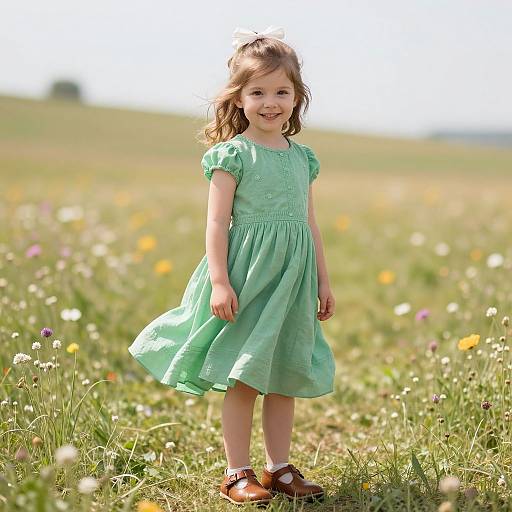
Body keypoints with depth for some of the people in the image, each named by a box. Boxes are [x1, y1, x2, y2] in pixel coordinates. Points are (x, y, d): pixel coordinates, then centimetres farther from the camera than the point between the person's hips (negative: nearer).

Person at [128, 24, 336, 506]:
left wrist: (323, 282, 16)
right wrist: (219, 281, -16)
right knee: (243, 379, -2)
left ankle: (279, 468, 22)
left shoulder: (302, 157, 11)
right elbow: (217, 222, -9)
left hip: (293, 279, 6)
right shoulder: (233, 154, -6)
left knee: (283, 379, 11)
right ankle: (237, 473, 9)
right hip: (248, 276, -6)